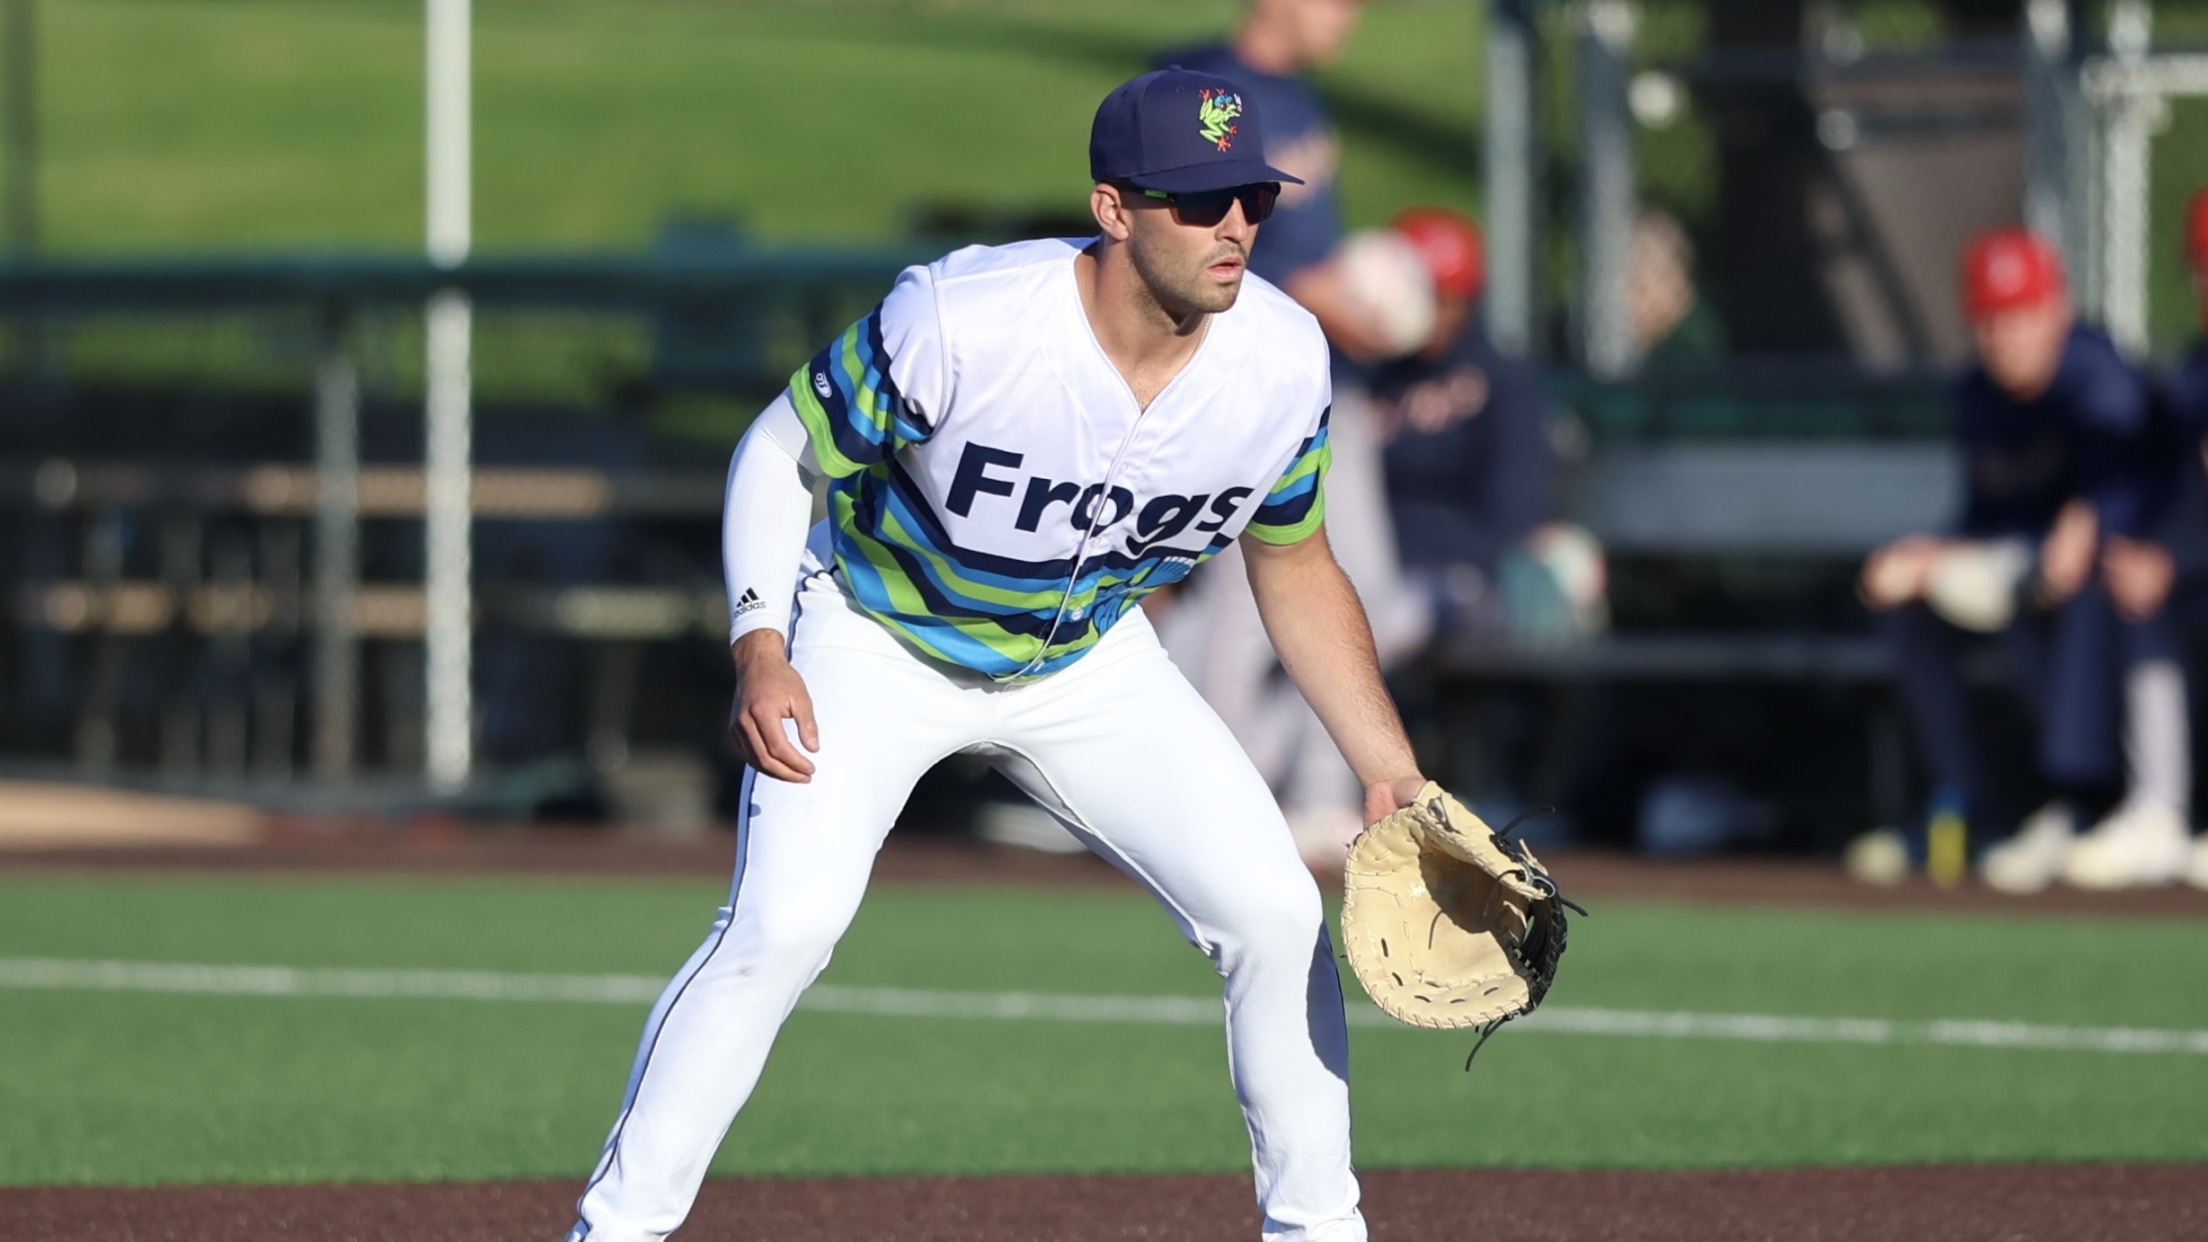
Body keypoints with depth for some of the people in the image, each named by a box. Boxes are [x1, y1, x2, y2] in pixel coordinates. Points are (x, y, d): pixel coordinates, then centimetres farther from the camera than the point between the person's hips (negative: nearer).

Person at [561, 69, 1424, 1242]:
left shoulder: (1283, 363, -19)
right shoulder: (958, 320, -33)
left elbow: (1295, 571, 0)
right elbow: (780, 451, -18)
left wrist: (1394, 778, -3)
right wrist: (760, 653, -31)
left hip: (1085, 664, 4)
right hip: (875, 640, -4)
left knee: (1276, 914, -5)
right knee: (783, 923, -23)